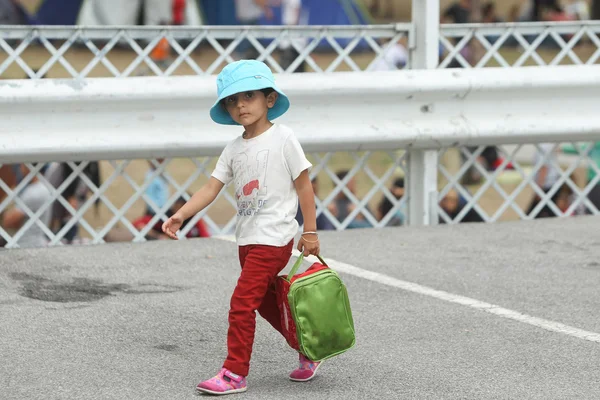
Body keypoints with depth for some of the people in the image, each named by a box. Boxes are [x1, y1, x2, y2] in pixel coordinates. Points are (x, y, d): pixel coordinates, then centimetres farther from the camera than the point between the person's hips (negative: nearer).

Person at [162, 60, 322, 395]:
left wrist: (310, 231, -7)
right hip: (247, 238, 7)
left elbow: (303, 185, -6)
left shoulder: (283, 138, -8)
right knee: (266, 302, 16)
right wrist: (181, 216, -9)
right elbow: (212, 188, 4)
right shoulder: (234, 148, 8)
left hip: (274, 238, -7)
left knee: (242, 302, -12)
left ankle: (235, 373, -6)